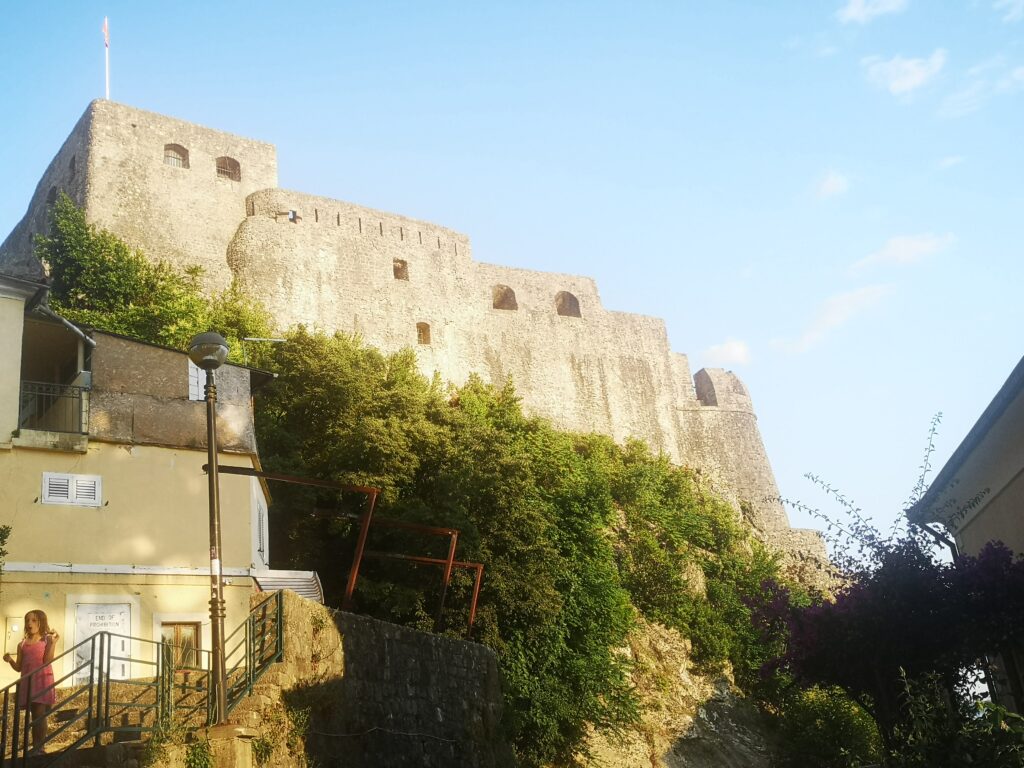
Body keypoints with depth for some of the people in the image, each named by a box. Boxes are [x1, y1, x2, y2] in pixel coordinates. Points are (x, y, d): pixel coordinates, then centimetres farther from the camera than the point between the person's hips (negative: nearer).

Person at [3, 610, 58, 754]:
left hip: (42, 681, -4)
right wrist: (10, 660, -7)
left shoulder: (47, 640, -1)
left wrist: (53, 643, -20)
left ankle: (39, 748, -6)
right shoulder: (22, 644, 11)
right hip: (27, 682, 4)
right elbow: (19, 667, 13)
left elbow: (47, 661, -11)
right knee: (34, 717, 8)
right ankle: (35, 748, 13)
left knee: (40, 716, -9)